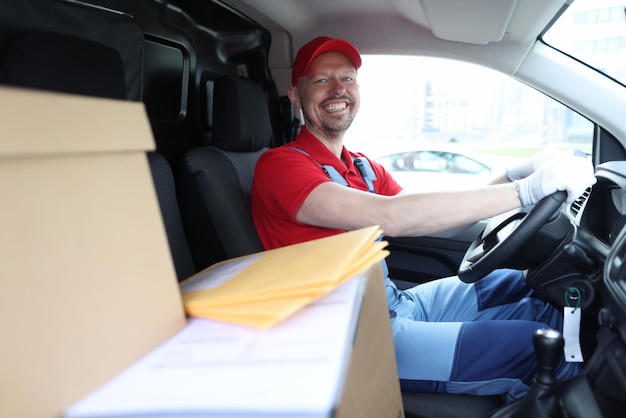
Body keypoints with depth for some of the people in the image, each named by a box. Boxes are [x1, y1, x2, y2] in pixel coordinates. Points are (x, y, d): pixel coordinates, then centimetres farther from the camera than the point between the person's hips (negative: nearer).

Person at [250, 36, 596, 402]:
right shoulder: (280, 165, -15)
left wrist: (514, 175, -8)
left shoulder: (363, 167, 12)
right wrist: (526, 190, -27)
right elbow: (389, 216, -29)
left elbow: (435, 217, 6)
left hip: (395, 302, 9)